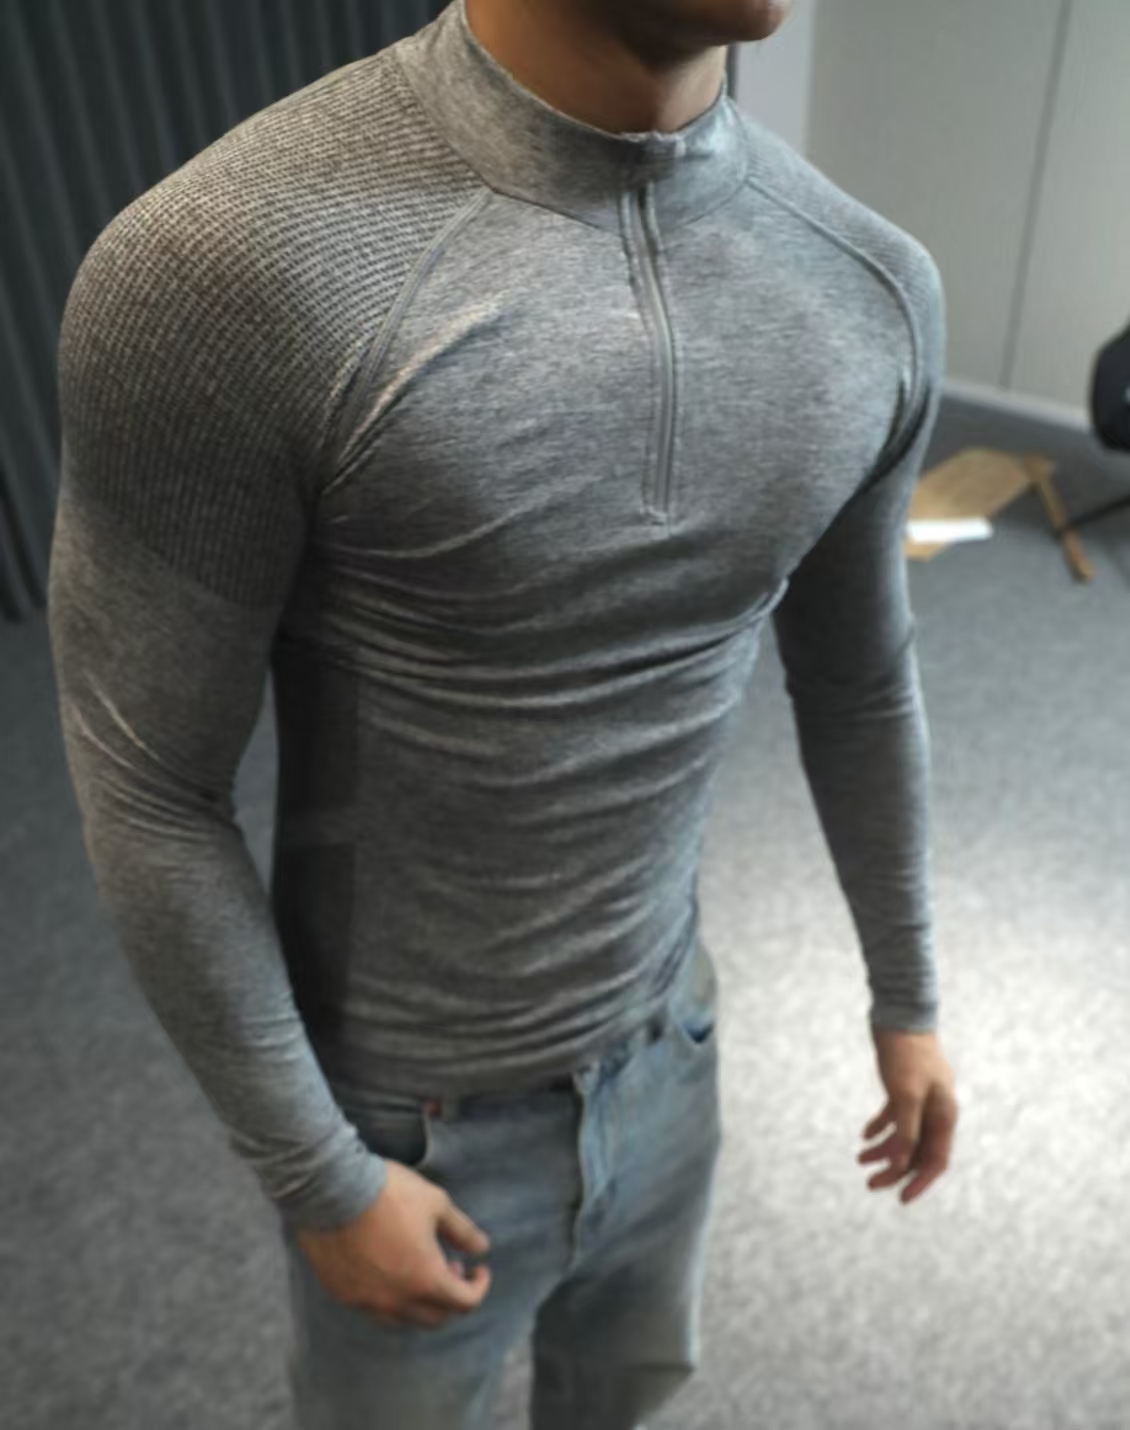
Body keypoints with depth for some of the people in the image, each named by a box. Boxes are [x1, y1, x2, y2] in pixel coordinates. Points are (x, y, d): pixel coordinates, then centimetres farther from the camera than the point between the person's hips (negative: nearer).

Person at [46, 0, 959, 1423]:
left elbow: (858, 684, 3)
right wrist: (318, 1179, -10)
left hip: (665, 1051, 5)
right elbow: (148, 797, -18)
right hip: (408, 1114, -4)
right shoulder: (219, 273, -28)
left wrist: (907, 996, 13)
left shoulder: (874, 288, -10)